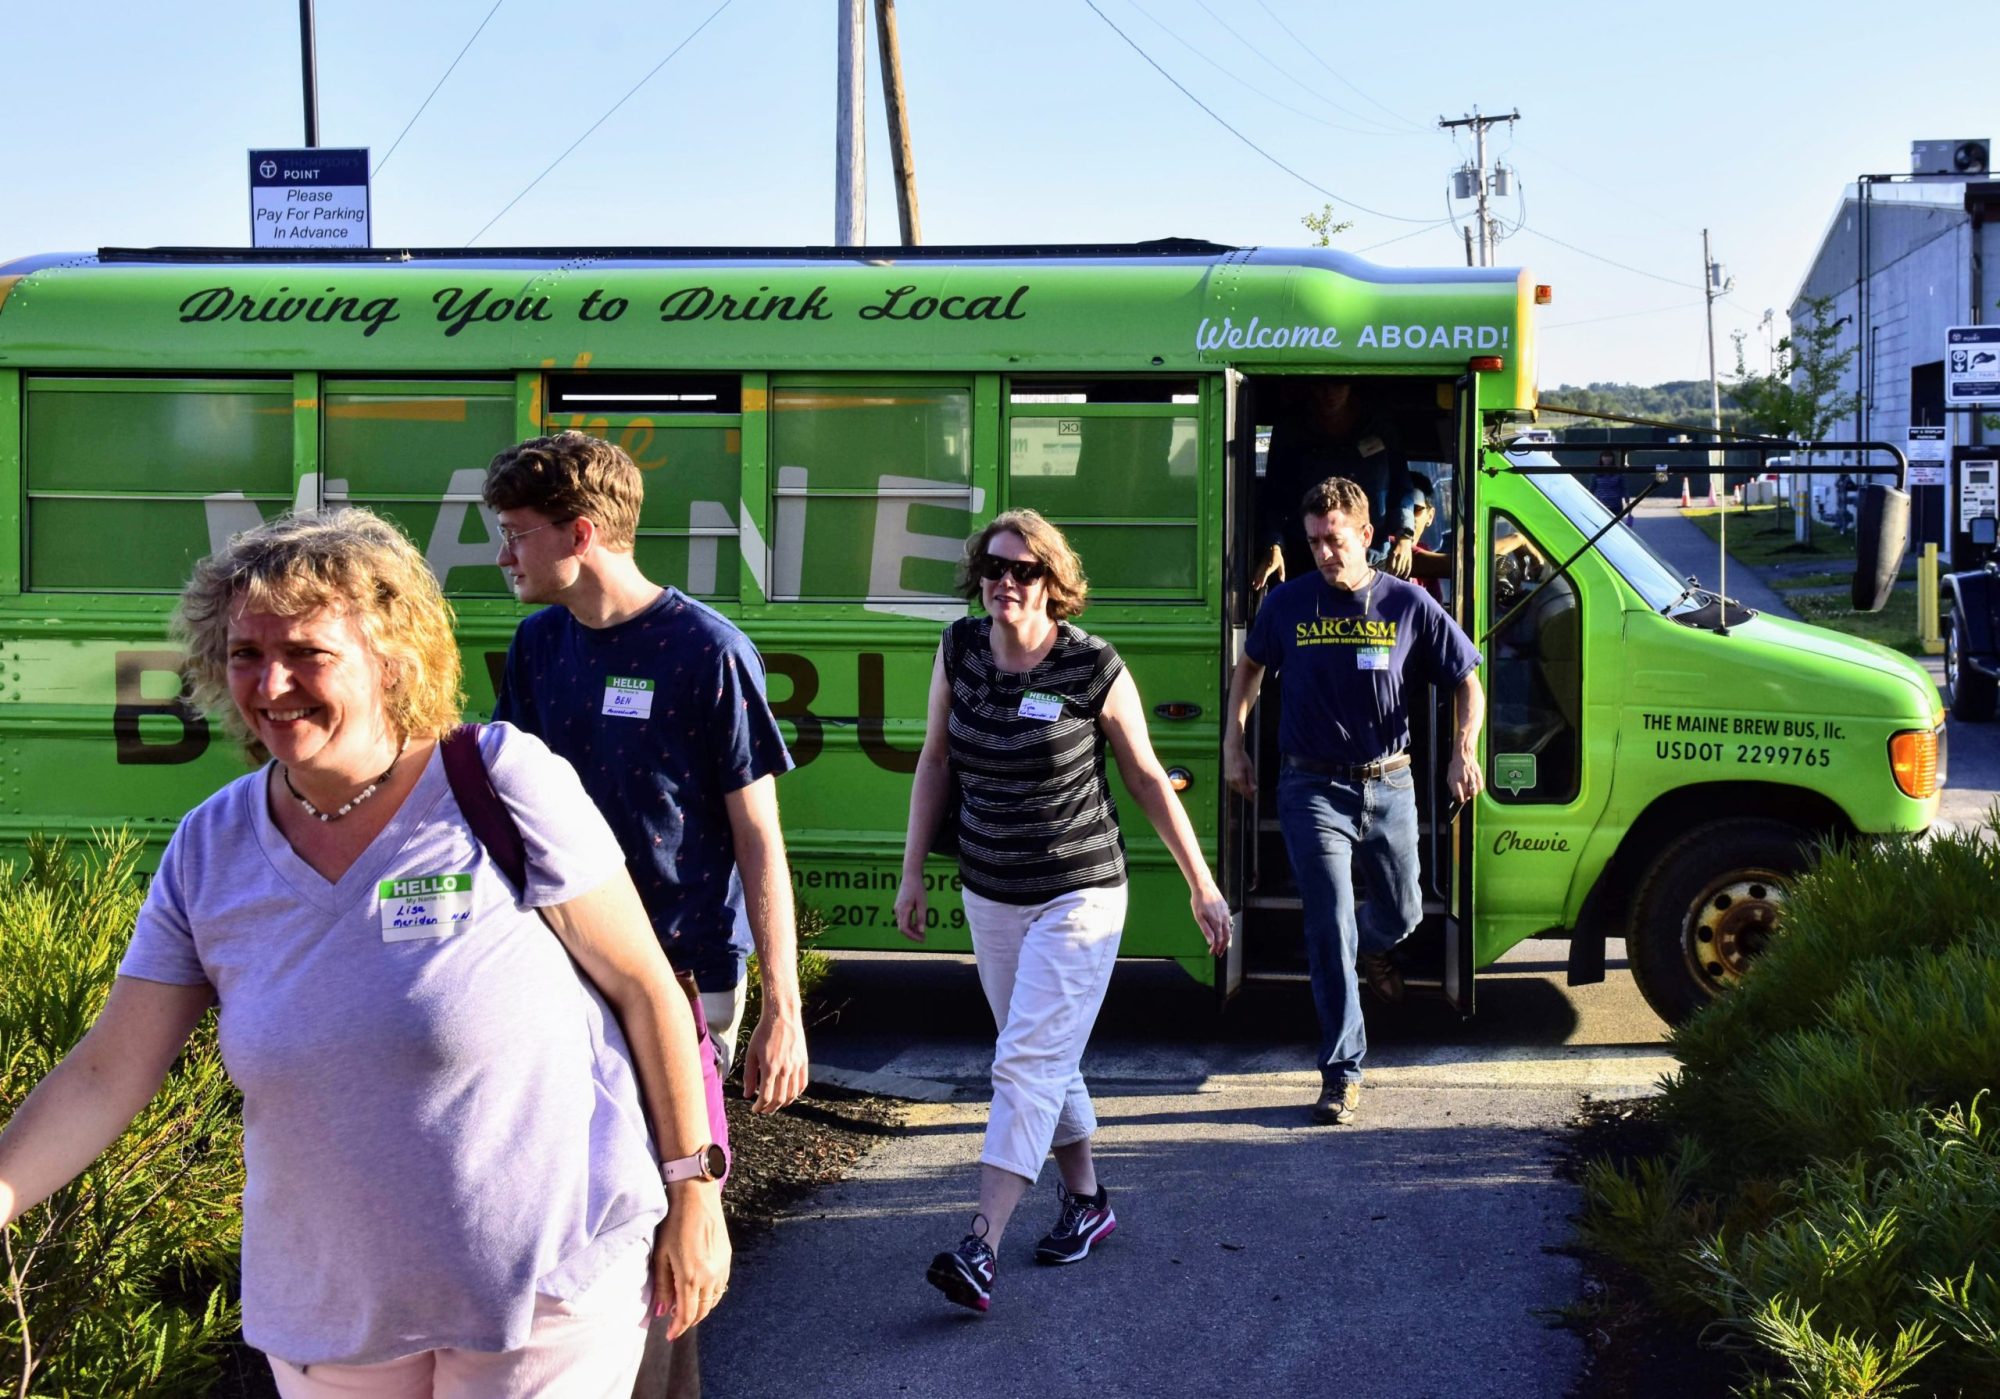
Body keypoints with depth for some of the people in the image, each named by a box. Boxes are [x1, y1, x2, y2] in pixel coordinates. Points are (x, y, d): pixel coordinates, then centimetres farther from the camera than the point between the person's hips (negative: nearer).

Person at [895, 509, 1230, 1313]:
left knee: (1027, 1063, -12)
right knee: (1047, 1058, 17)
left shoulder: (1094, 668, -12)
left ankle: (981, 1248, -16)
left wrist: (1203, 887, 0)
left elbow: (1148, 779, -4)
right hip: (989, 896, 5)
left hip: (1077, 895, -5)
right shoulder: (959, 651, -1)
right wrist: (913, 874, 9)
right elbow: (935, 762, 9)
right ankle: (1085, 1200, 35)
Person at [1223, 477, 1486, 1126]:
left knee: (1400, 914, 18)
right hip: (1312, 788, -1)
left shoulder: (1408, 604, -3)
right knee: (1329, 933, -7)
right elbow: (1249, 667, 17)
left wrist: (1465, 750, -10)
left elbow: (1467, 683, 5)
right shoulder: (1287, 603, -2)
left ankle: (1372, 947, 57)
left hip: (1388, 786, 2)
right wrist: (1233, 744, 11)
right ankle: (1342, 1073, 0)